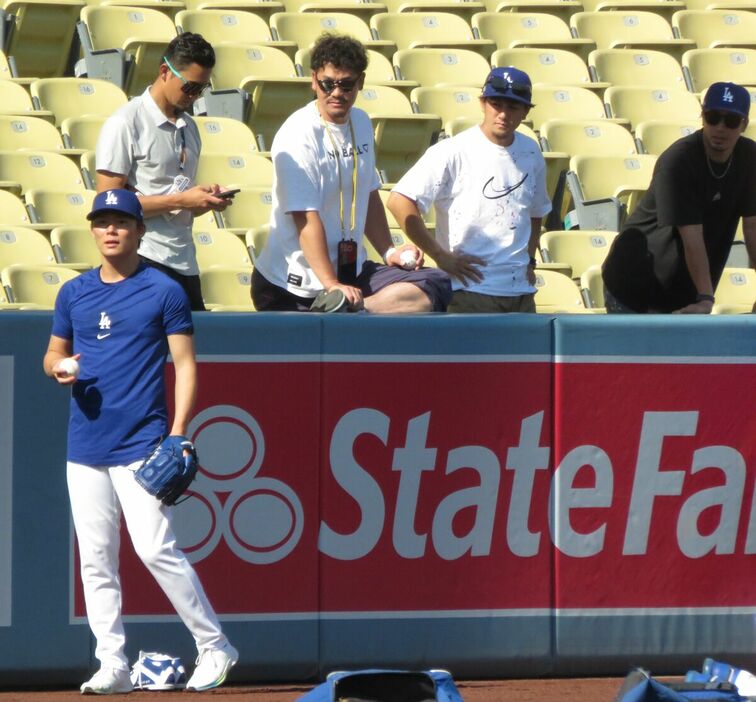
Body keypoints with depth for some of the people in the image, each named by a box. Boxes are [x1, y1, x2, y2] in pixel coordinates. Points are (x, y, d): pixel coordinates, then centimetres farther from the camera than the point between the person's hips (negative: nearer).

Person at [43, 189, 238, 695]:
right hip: (85, 448, 5)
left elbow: (186, 365, -2)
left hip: (141, 445, -5)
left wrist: (178, 435, -12)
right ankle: (113, 666, 9)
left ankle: (215, 647, -2)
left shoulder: (164, 291, -1)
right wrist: (58, 367, -4)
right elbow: (54, 353, 22)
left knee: (156, 549, -13)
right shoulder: (74, 294, 13)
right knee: (96, 560, 4)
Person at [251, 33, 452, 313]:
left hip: (352, 271, 8)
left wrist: (388, 252, 13)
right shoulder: (298, 136, -15)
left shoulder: (361, 124, 13)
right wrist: (332, 286, -28)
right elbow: (306, 218, -22)